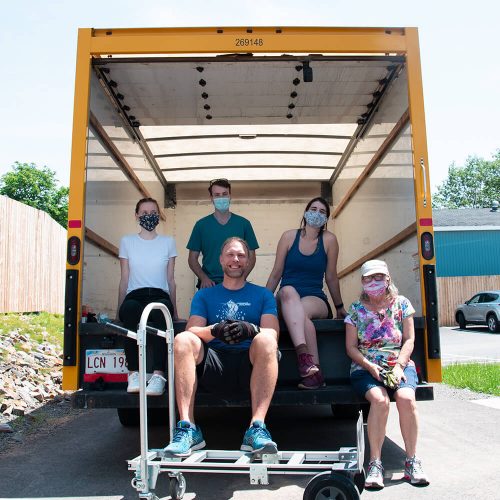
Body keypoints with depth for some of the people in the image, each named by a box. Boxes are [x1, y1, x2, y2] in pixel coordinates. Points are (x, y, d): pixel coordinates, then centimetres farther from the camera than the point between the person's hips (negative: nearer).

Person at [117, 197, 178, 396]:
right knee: (130, 308, -40)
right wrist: (119, 311, 7)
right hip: (135, 297, 0)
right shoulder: (127, 242, 15)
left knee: (162, 309, -40)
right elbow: (124, 280, 14)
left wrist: (175, 311, 10)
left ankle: (158, 375, -43)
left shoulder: (168, 242, 16)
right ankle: (133, 373, -36)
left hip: (160, 297, 0)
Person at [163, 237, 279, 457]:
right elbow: (192, 331, 3)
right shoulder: (204, 295, 21)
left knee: (265, 340, -32)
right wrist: (214, 330, -20)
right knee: (182, 340, -26)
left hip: (250, 365, -1)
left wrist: (250, 330, -22)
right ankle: (188, 428, -27)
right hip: (214, 366, 1)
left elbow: (272, 333, 1)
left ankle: (257, 428, -35)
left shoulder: (263, 295, 19)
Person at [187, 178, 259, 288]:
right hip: (209, 284, 0)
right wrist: (204, 278, -8)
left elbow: (251, 257, 7)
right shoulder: (201, 225, 7)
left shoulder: (244, 224, 6)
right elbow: (192, 258, 8)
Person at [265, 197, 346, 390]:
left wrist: (340, 307, 17)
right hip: (287, 300, 1)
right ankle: (306, 358, -51)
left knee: (302, 311, -35)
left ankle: (311, 370, -33)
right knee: (288, 291, -35)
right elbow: (276, 274, 8)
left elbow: (331, 277, 11)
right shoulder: (289, 236, 5)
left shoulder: (329, 240, 2)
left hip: (316, 300, -1)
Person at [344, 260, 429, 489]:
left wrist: (399, 366, -12)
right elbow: (351, 347, 3)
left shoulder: (401, 304, 8)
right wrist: (370, 367, -13)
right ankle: (375, 464, -21)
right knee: (379, 399, -31)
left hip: (400, 365, 1)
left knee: (406, 398, -30)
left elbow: (409, 340, 4)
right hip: (365, 367, -1)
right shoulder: (356, 309, 6)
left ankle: (412, 461, -14)